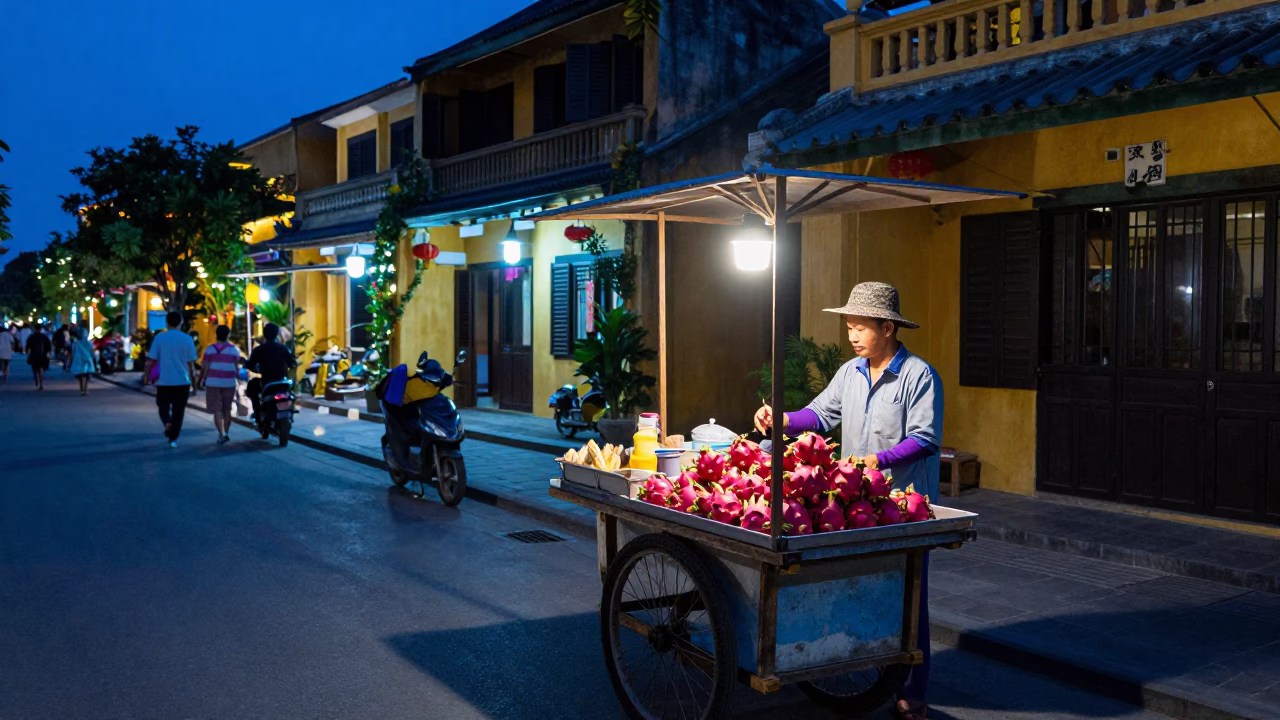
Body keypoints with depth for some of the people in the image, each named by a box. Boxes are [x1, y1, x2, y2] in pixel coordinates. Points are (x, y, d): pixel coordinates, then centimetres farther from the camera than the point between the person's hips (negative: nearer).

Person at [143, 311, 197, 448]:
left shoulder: (159, 338, -4)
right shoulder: (187, 339, -2)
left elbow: (151, 360, -4)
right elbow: (190, 362, 0)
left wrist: (146, 375, 8)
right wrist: (192, 375, 13)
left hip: (164, 380, 0)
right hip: (182, 381, 0)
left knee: (163, 406, 19)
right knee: (178, 410, 8)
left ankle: (167, 422, -10)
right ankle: (173, 439, 7)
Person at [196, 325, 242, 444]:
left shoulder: (210, 349, -3)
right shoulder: (235, 349, 1)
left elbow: (205, 367, -3)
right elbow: (237, 368, 2)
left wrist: (201, 380, 9)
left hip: (213, 383, -2)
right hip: (229, 384, 2)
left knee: (217, 410, -1)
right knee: (227, 410, 15)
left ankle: (222, 434, -11)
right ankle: (226, 433, 22)